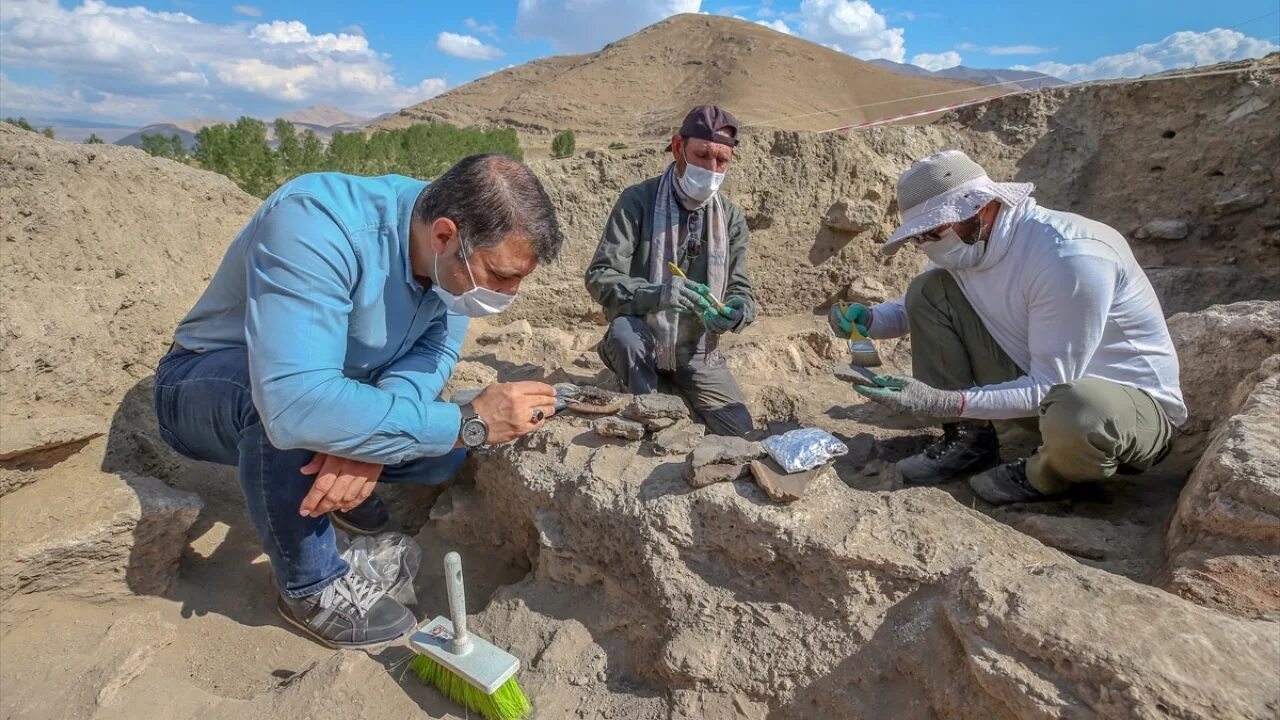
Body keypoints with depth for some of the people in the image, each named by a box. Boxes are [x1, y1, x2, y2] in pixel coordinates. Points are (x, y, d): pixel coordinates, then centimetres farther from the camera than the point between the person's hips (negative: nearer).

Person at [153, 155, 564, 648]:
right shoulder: (315, 224, -38)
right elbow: (293, 403, -47)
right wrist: (468, 423, -44)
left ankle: (328, 466, 16)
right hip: (208, 383, -5)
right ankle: (310, 586, -12)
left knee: (444, 450, -14)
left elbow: (435, 349, -17)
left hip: (333, 382, 6)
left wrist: (371, 442, -36)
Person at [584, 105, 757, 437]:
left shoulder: (731, 218, -1)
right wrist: (655, 294, -39)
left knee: (740, 434, -1)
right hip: (641, 347, -4)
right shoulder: (637, 201, -13)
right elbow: (600, 277, -20)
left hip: (698, 354, 4)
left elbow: (742, 291, 1)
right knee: (624, 331, -37)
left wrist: (737, 313, -25)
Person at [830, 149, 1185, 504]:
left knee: (1075, 417, -44)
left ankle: (1043, 476, -5)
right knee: (928, 291, -8)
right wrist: (870, 319, -12)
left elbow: (1050, 388, -27)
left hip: (1136, 399, -6)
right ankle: (968, 439, 2)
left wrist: (945, 402, -36)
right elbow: (919, 308, 10)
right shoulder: (965, 244, -8)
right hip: (1039, 378, 6)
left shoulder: (1069, 257, -30)